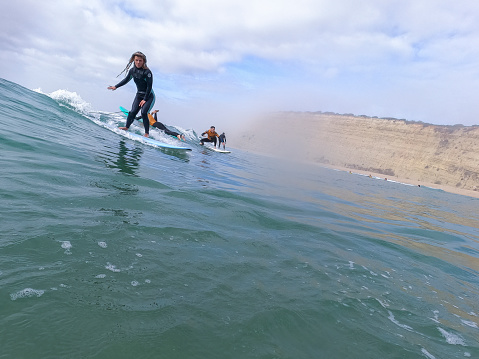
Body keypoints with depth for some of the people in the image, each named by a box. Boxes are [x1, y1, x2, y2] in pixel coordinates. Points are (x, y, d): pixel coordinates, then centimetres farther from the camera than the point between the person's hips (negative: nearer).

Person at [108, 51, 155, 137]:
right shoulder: (132, 70, 0)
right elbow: (126, 80, 17)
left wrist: (145, 99, -19)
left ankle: (147, 133, -12)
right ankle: (126, 127, 17)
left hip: (149, 96, -5)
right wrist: (116, 86, 14)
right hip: (139, 95, 5)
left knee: (144, 113, -22)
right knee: (133, 112, -7)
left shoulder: (147, 72, -18)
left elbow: (149, 86, -18)